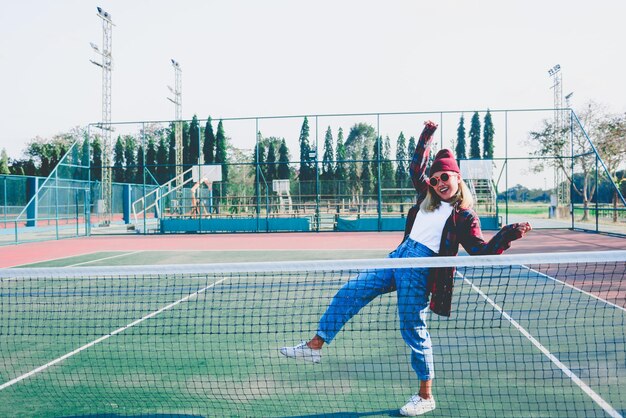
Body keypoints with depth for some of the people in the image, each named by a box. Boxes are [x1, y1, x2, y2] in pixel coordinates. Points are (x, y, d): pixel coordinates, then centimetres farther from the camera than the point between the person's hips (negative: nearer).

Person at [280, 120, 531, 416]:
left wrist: (509, 235, -24)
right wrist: (427, 137, 25)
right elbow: (416, 169, 28)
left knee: (413, 329, -5)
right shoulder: (428, 198, 14)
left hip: (419, 271, -7)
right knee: (348, 294, 3)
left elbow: (482, 252, -11)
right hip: (398, 257, 8)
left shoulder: (464, 216, -6)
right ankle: (315, 345, 10)